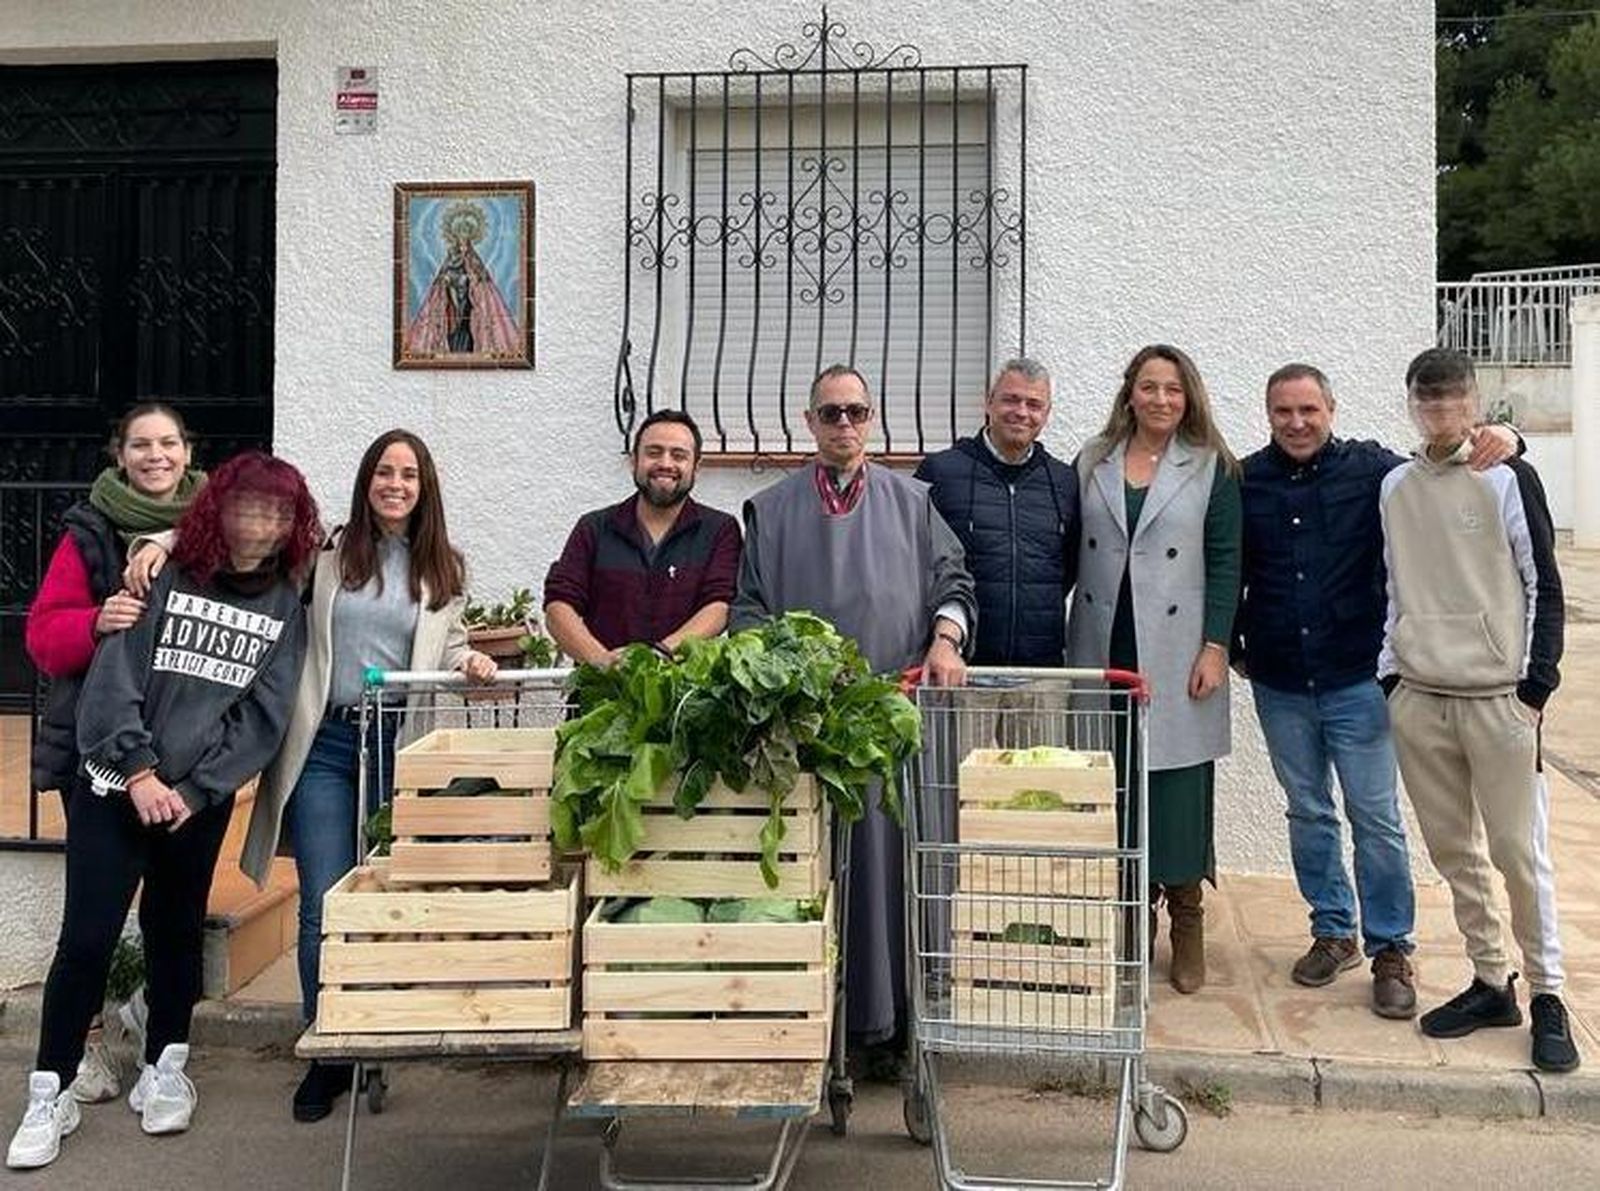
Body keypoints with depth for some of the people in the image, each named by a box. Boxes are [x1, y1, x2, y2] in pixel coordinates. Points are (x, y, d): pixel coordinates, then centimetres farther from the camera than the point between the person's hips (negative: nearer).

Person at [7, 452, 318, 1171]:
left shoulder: (284, 607, 3)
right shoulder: (167, 577, -2)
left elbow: (263, 716, -2)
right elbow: (113, 679, -7)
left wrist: (194, 791, -8)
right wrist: (138, 770, -14)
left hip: (201, 802, 2)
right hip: (114, 786, -2)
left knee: (176, 931, 12)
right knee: (86, 937, -3)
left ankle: (164, 1071, 29)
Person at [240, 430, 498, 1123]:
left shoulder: (443, 570, 10)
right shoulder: (327, 552, 3)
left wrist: (471, 664, -5)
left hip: (400, 749, 1)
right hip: (325, 746, -1)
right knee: (323, 906, -1)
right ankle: (327, 1051, 15)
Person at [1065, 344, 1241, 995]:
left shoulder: (1211, 468, 4)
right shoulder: (1092, 463, 10)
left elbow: (1224, 563, 1)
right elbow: (1074, 553, 10)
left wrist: (1215, 648, -7)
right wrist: (1073, 648, 5)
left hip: (1176, 658, -2)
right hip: (1105, 650, 2)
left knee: (1179, 788, 1)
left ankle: (1186, 927, 15)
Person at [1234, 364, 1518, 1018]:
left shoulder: (1372, 468, -4)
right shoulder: (1246, 481, 0)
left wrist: (1500, 440, -21)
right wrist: (1232, 645, 9)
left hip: (1358, 677, -2)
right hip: (1279, 686, 2)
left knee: (1376, 817, 3)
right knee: (1308, 814, 14)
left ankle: (1391, 950, 17)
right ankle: (1333, 932, 29)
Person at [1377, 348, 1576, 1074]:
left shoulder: (1509, 478, -1)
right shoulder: (1395, 487, 11)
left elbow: (1543, 586, -1)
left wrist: (1535, 686, -6)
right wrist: (1390, 674, 10)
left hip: (1498, 698, -4)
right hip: (1418, 700, 4)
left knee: (1519, 852, 0)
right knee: (1453, 852, 9)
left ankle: (1547, 996, 13)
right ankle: (1491, 984, 21)